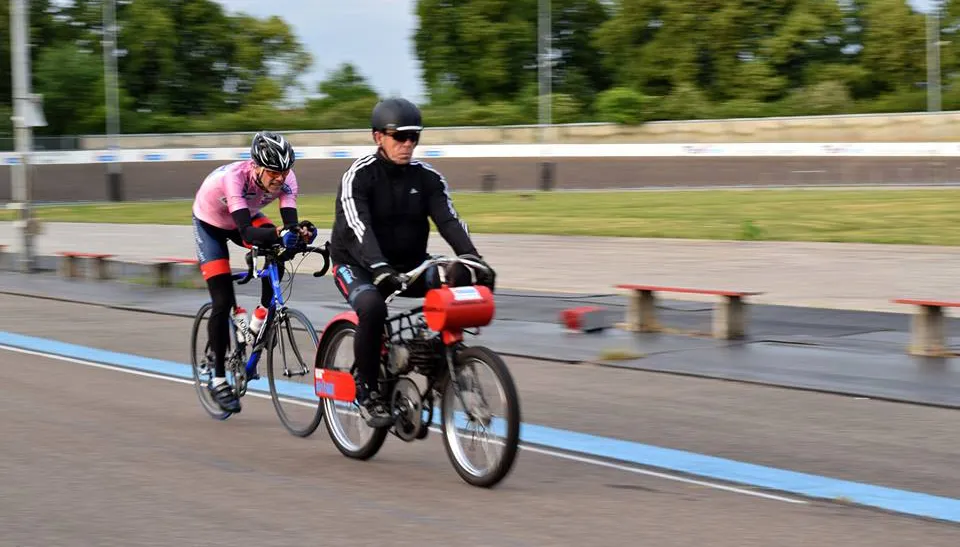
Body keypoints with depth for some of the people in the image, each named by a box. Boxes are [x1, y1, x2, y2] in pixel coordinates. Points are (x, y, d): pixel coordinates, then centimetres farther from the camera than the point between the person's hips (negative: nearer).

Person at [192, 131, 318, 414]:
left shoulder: (285, 179, -27)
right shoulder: (234, 177, -40)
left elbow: (290, 221, -34)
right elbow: (247, 233, -49)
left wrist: (300, 232, -57)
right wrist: (278, 233, -66)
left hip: (246, 217, 4)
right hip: (210, 224, -4)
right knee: (223, 301, -12)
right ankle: (218, 378, 2)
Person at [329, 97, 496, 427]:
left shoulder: (427, 178, 0)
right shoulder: (358, 176, -14)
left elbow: (450, 221, -13)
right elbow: (357, 228, -28)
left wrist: (472, 258, -33)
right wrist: (380, 270, -46)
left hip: (409, 264, 4)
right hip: (358, 266, -4)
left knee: (459, 282, -24)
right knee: (372, 308, -37)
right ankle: (367, 391, -17)